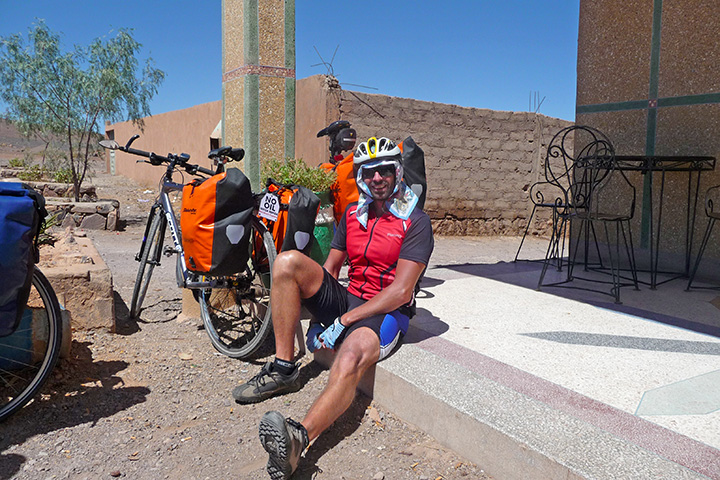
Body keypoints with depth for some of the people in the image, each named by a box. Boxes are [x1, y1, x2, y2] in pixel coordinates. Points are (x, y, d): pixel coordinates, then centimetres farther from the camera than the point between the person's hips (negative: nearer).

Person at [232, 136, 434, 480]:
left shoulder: (415, 221, -8)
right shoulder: (352, 215, 11)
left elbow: (401, 291, -17)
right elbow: (330, 269, 15)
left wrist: (343, 321, -20)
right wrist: (317, 315, 0)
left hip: (386, 311, -6)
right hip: (346, 298, 6)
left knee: (350, 358, -38)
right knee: (287, 261, -17)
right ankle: (283, 369, -15)